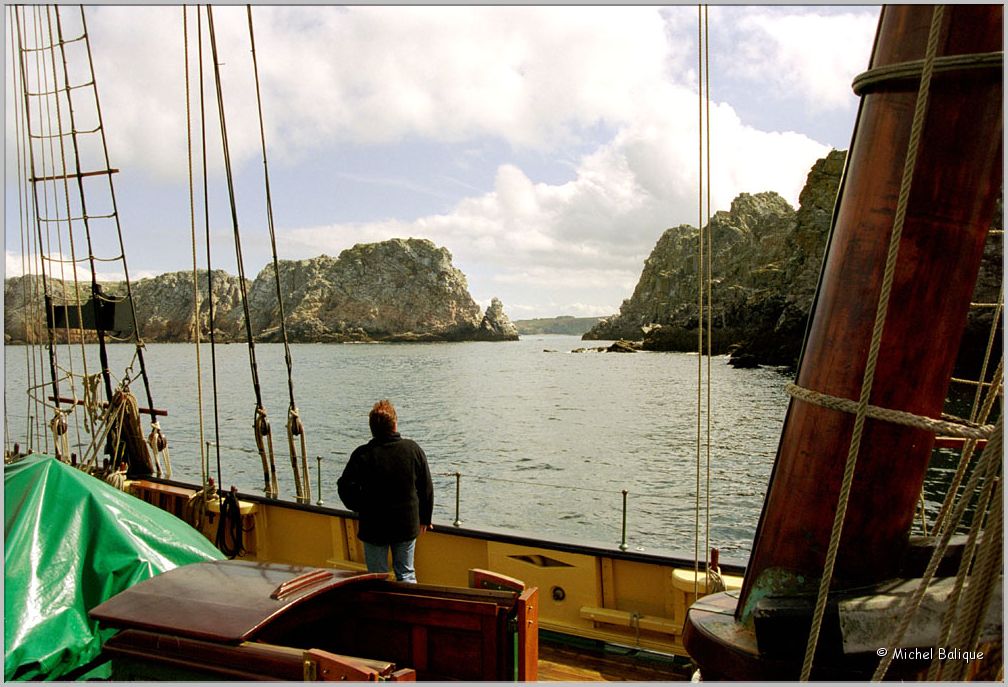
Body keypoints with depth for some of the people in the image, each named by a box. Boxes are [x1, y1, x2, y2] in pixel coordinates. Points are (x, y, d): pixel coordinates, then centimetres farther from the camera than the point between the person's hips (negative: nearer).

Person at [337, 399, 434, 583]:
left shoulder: (362, 455, -15)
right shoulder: (413, 449, -7)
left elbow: (345, 487, -14)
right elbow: (427, 488, 0)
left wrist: (362, 509, 4)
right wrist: (425, 519, 13)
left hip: (374, 528, -2)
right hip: (407, 526, 2)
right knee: (406, 575, 16)